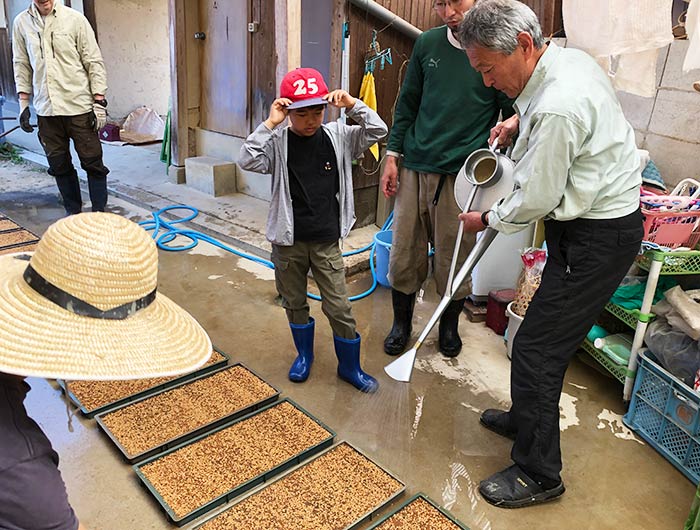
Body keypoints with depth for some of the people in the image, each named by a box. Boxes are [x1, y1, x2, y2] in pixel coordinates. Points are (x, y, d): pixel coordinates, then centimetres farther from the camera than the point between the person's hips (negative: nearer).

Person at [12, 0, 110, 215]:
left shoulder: (74, 19, -2)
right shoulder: (21, 22, 7)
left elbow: (94, 62, -3)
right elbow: (21, 65, 12)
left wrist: (99, 102, -9)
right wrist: (23, 103, 7)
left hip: (79, 106, -3)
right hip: (46, 109, 3)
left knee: (92, 162, -1)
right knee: (59, 165, 9)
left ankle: (99, 212, 11)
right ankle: (73, 212, 21)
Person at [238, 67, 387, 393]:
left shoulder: (337, 136, -1)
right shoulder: (278, 142, -7)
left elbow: (378, 131, -3)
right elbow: (247, 161, -21)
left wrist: (353, 105, -15)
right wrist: (270, 123, -24)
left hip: (326, 241, 0)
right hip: (288, 242, 0)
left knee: (339, 307, 5)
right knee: (295, 303, 17)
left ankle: (349, 366, 25)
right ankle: (304, 354, 41)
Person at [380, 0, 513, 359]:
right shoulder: (427, 43, 7)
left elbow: (514, 115, 1)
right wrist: (393, 155, 8)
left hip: (462, 174, -3)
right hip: (414, 167, 3)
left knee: (453, 258, 7)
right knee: (404, 252, 8)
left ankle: (450, 326, 31)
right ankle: (401, 323, 29)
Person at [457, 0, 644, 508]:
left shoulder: (555, 109, -28)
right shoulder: (569, 57, 3)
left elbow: (534, 201, -19)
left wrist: (485, 219, -1)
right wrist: (519, 122, 11)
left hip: (598, 238, -10)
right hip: (602, 218, 10)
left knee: (536, 349, -4)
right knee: (549, 334, 20)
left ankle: (538, 474, 13)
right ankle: (527, 419, 40)